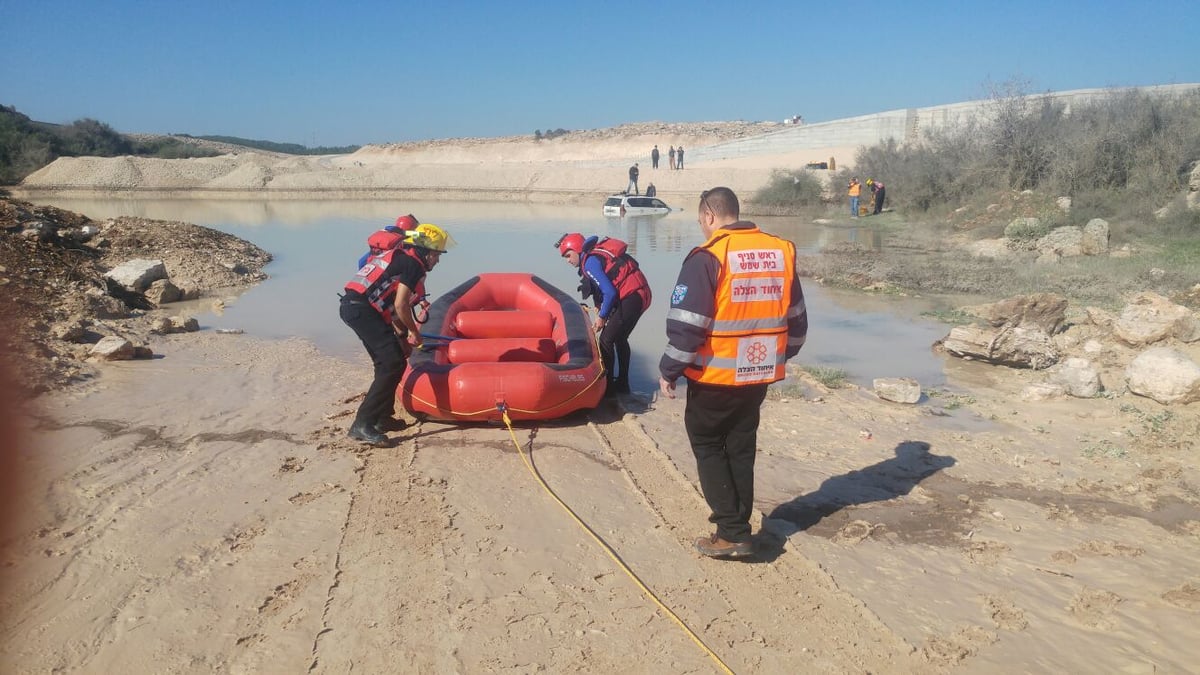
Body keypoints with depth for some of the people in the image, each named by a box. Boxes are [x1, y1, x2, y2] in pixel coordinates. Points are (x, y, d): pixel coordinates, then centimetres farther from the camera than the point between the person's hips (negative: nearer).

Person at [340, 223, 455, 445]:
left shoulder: (401, 258, 25)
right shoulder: (413, 264, -5)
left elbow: (393, 305, 25)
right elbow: (400, 306, -12)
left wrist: (402, 336, 25)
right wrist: (415, 333, 3)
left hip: (353, 307, 10)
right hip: (361, 308, -10)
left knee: (387, 362, 18)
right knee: (393, 364, -12)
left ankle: (383, 418, 26)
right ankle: (362, 425, -15)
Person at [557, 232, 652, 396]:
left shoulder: (590, 263, -13)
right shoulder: (595, 255, 16)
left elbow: (610, 292, -17)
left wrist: (602, 317, -6)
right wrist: (601, 309, 14)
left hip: (631, 297, -10)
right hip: (639, 294, 10)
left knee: (606, 340, -3)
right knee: (619, 339, 21)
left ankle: (607, 386, 4)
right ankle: (622, 383, 30)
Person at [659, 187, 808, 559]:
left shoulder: (709, 256, -16)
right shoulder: (781, 251, 5)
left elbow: (687, 324, -18)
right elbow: (797, 319, 13)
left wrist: (669, 370, -7)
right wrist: (779, 357, 25)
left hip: (716, 376, -6)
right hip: (759, 374, 6)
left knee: (708, 445, 9)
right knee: (741, 448, 18)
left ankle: (732, 533, 6)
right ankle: (736, 525, 25)